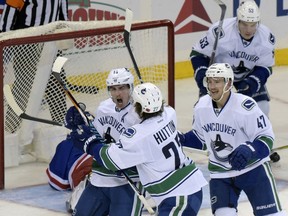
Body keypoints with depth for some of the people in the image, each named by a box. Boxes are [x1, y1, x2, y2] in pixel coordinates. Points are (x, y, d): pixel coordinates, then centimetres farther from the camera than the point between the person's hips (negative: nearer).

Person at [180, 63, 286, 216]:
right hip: (220, 174, 4)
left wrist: (247, 151, -35)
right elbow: (200, 137, 12)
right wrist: (180, 140, -6)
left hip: (252, 168, -4)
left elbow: (266, 137, -18)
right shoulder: (201, 107, -5)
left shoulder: (245, 107, -23)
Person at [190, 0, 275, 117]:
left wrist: (251, 83, -31)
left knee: (261, 106, -4)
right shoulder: (220, 31, -35)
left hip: (247, 75, 3)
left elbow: (264, 68, -13)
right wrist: (204, 79, -33)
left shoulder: (266, 37, -24)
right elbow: (198, 54, -23)